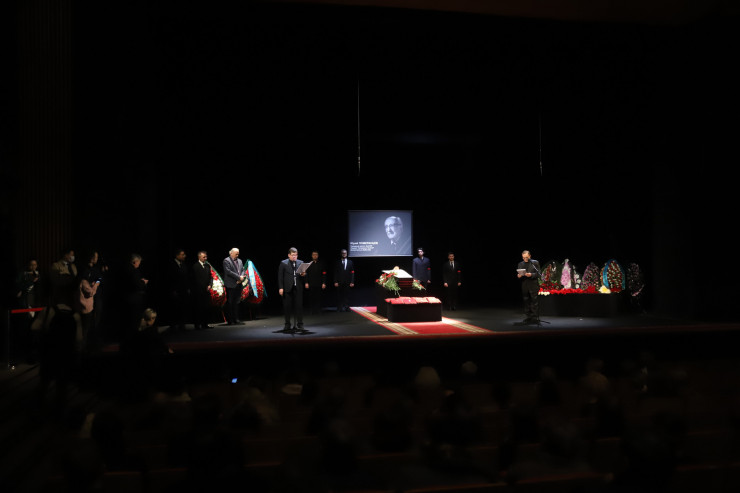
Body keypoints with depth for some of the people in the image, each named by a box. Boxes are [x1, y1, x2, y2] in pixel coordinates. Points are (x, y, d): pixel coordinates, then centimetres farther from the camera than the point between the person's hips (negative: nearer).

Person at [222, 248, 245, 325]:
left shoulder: (239, 261, 16)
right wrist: (239, 277, -16)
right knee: (230, 303, -2)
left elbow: (243, 270, 15)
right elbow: (228, 271, -15)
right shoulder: (226, 261, -5)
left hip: (238, 284, 6)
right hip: (231, 285, -6)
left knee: (236, 302, 8)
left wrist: (241, 277, -6)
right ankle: (230, 320, 1)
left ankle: (236, 319, 13)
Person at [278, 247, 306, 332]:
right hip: (288, 288, -1)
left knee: (299, 306, -2)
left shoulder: (301, 262, 10)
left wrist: (303, 274, -10)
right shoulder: (283, 263, 3)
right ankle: (288, 324, 15)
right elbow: (280, 276, 1)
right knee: (287, 307, 5)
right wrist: (280, 288, -6)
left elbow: (303, 273, 14)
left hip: (298, 288, 1)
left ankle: (299, 324, 3)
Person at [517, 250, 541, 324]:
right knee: (526, 303, 7)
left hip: (533, 286, -4)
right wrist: (519, 276, -9)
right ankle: (527, 318, 13)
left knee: (534, 303, -4)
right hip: (524, 286, 4)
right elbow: (518, 274, 14)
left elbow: (538, 274, -5)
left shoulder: (535, 263, 1)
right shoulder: (520, 264, 13)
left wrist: (531, 275, -22)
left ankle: (535, 318, 1)